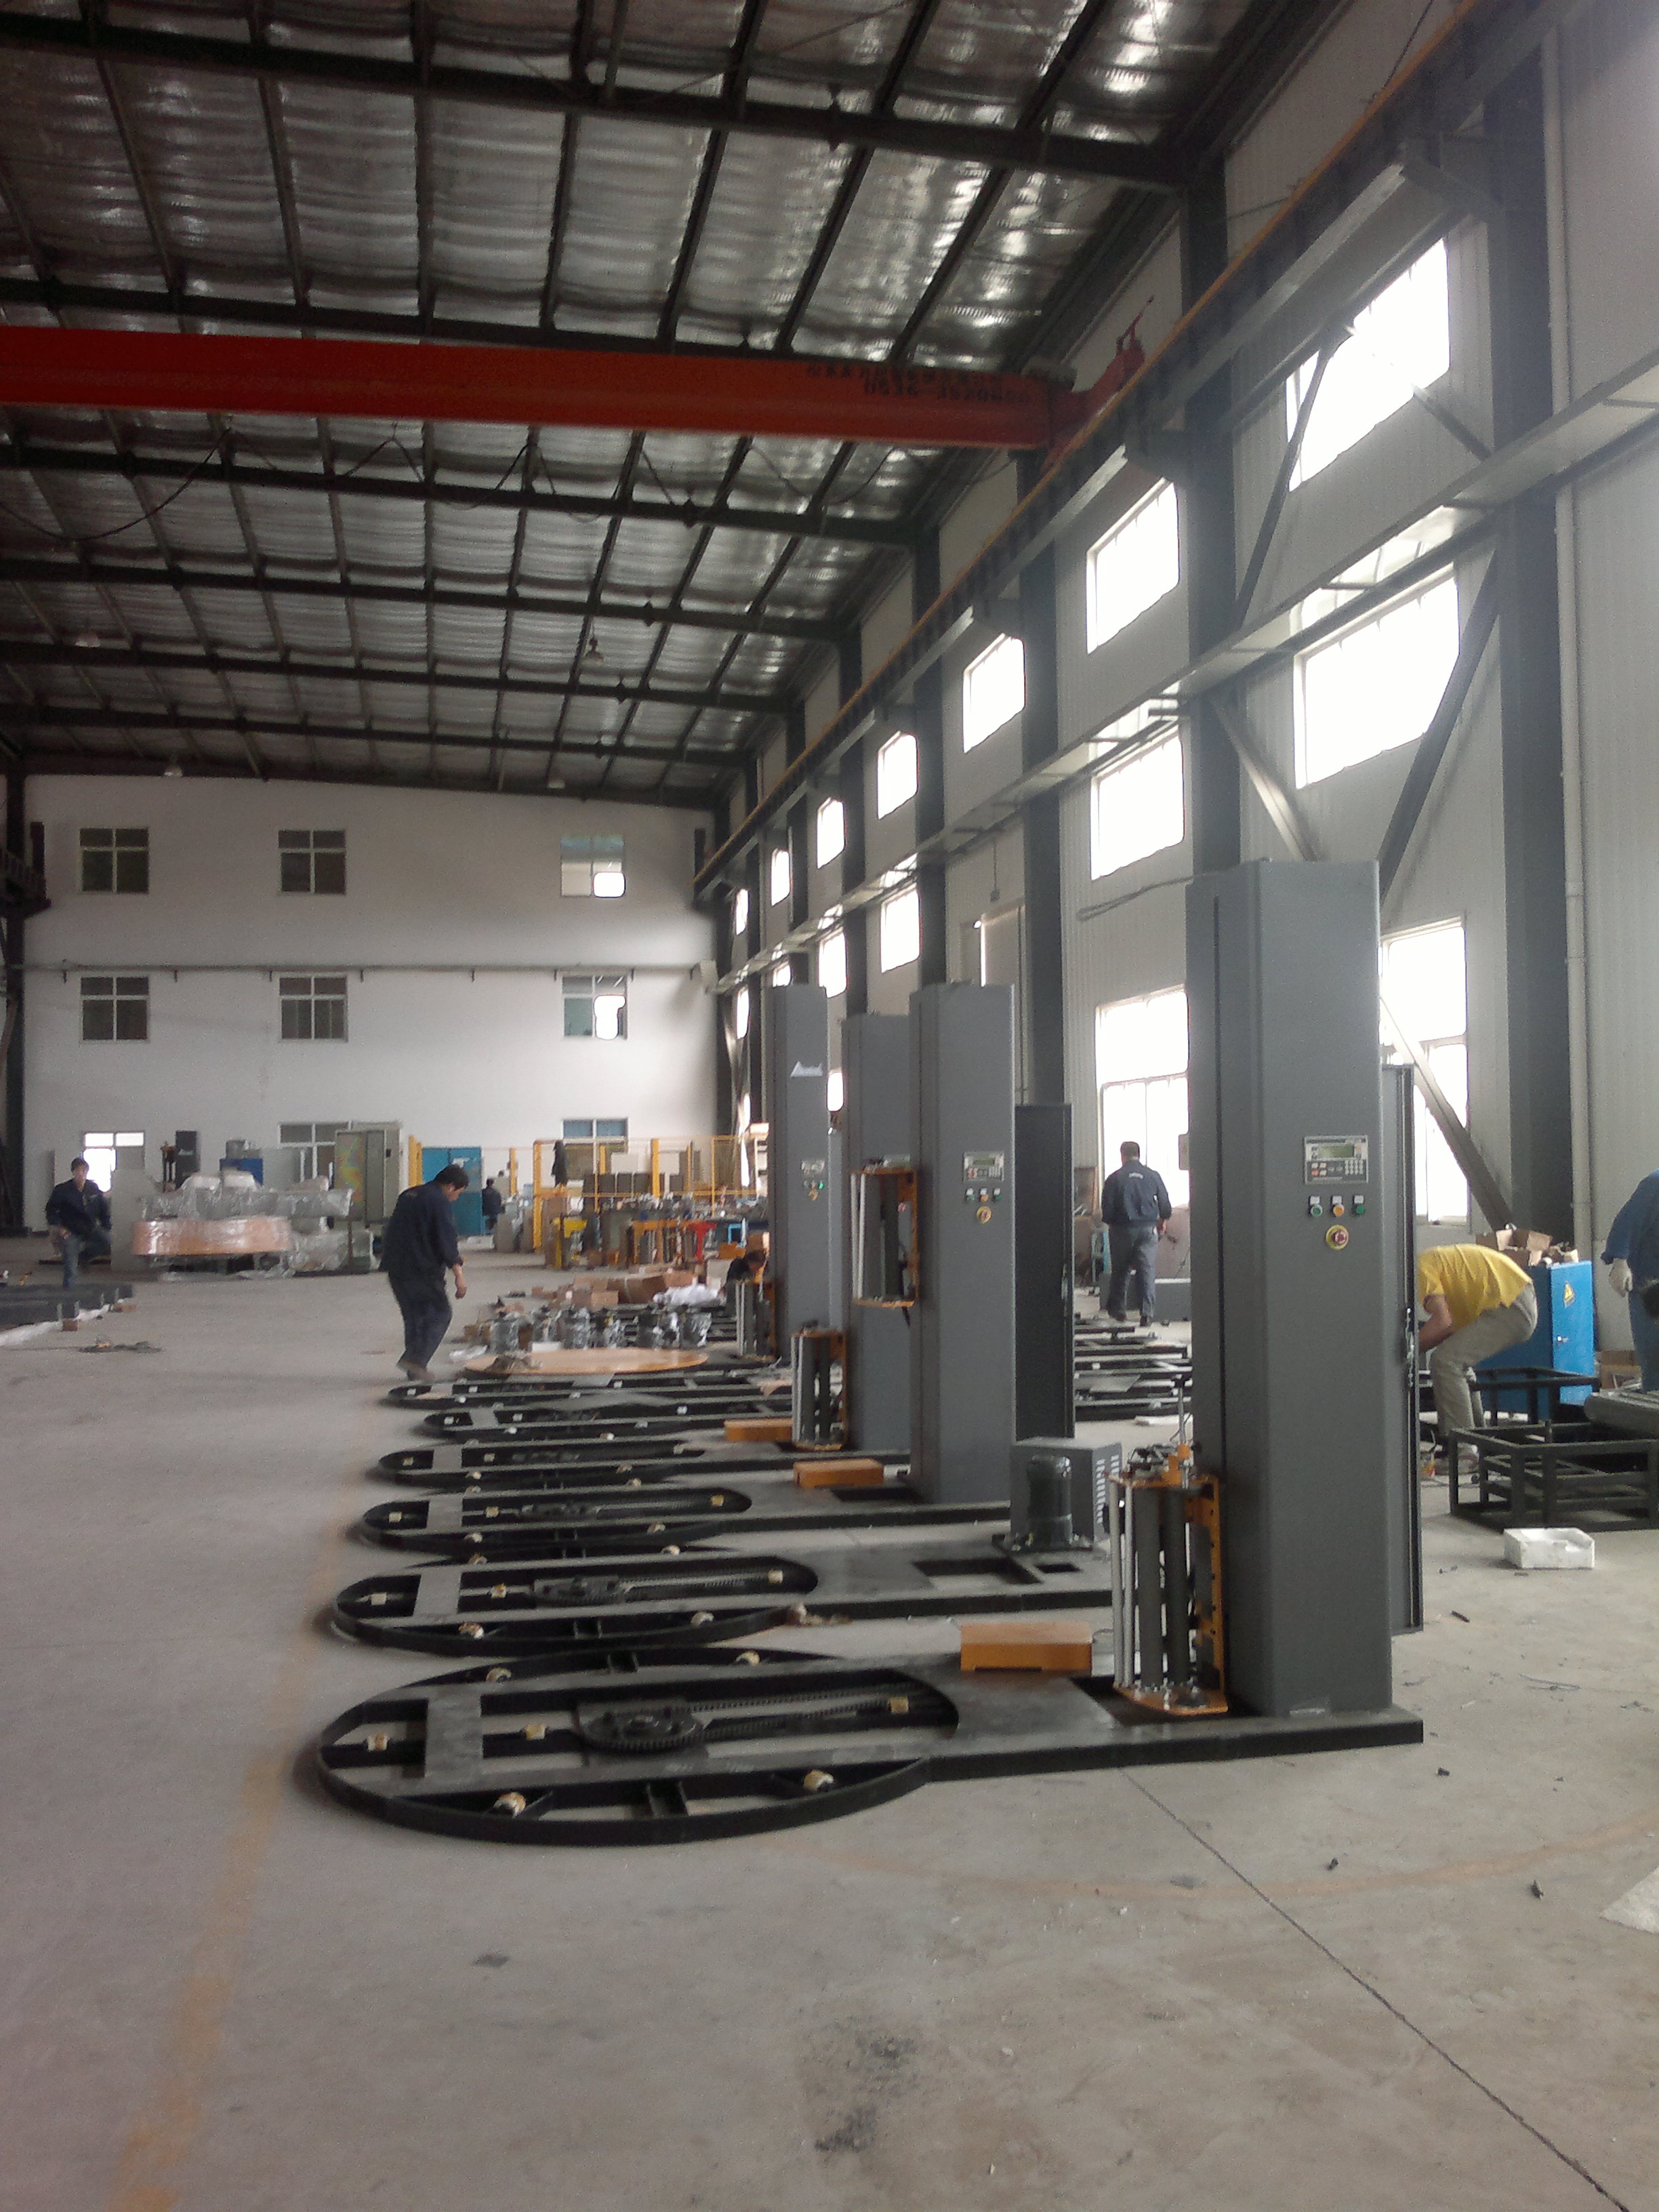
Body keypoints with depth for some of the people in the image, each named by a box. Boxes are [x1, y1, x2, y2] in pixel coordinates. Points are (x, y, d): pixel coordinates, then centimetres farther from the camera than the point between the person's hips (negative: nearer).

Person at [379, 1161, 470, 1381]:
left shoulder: (408, 1195, 18)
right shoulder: (440, 1202, -10)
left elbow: (390, 1232, 26)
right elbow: (447, 1241, -17)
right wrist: (459, 1274, -17)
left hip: (395, 1266, 9)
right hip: (422, 1269, -8)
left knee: (414, 1315, 15)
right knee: (439, 1313, -1)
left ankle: (414, 1369, 14)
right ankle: (416, 1359, -15)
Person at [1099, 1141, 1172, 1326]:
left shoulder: (1114, 1178, -4)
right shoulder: (1153, 1176, 1)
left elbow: (1107, 1207, -4)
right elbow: (1165, 1202, 6)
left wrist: (1110, 1223, 14)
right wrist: (1164, 1220, 23)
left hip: (1123, 1229, -1)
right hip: (1148, 1229, 1)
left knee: (1120, 1271, 13)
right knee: (1146, 1271, 0)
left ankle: (1118, 1309, 21)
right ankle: (1147, 1314, -6)